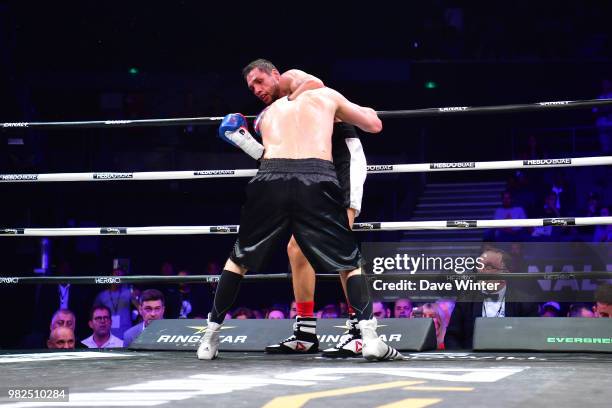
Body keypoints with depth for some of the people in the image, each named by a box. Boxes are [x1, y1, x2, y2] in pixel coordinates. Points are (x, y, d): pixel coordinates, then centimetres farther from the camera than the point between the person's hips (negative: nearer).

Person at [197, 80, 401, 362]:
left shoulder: (269, 111, 32)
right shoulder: (326, 96, 27)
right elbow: (374, 125, 36)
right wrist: (345, 111, 54)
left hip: (270, 180, 2)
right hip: (317, 182, -2)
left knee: (239, 260, 23)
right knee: (350, 263, 14)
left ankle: (210, 337, 24)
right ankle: (369, 336, -3)